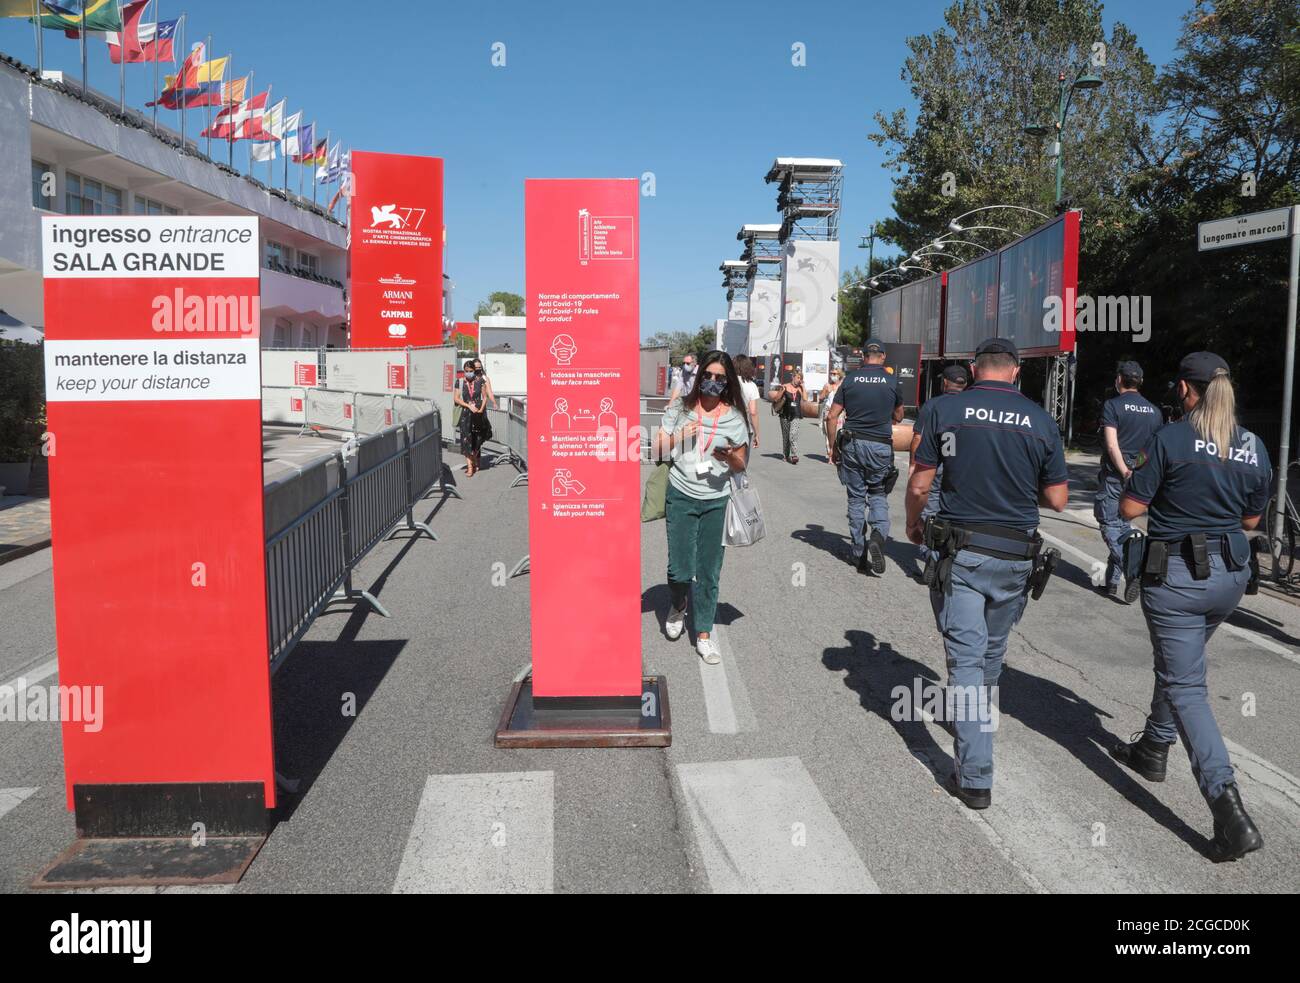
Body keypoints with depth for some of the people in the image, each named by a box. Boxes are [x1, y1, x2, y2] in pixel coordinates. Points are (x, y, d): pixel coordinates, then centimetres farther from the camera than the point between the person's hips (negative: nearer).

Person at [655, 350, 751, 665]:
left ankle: (704, 635, 18)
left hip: (716, 500, 1)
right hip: (681, 496, 0)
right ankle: (678, 607, 32)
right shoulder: (679, 408, 2)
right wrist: (680, 437, -11)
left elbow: (741, 464, 6)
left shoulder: (735, 417, 3)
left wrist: (731, 457, -16)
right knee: (679, 568, -1)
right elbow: (658, 450, 5)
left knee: (709, 571, 5)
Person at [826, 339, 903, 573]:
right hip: (880, 446, -1)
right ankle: (879, 535, -15)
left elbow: (832, 417, 0)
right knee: (878, 494, 12)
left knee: (856, 497, 10)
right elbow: (898, 417, 15)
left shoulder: (850, 378, 2)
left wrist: (833, 447, 8)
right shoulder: (891, 381, 1)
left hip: (852, 444, 1)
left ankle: (858, 553, 15)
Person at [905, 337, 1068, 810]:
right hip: (1016, 556, 3)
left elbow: (919, 485, -5)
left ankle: (975, 776, -2)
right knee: (992, 654, 22)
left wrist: (913, 523, 14)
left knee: (966, 657, 0)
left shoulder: (946, 409, -6)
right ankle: (976, 722, 46)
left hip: (961, 552, -3)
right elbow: (1057, 500, 3)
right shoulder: (1041, 420, -1)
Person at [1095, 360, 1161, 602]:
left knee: (1110, 524, -2)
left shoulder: (1112, 405, -5)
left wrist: (1125, 472, -16)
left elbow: (1112, 445, -15)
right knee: (1123, 524, 14)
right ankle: (1112, 581, 17)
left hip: (1115, 476, -6)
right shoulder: (1155, 411, 12)